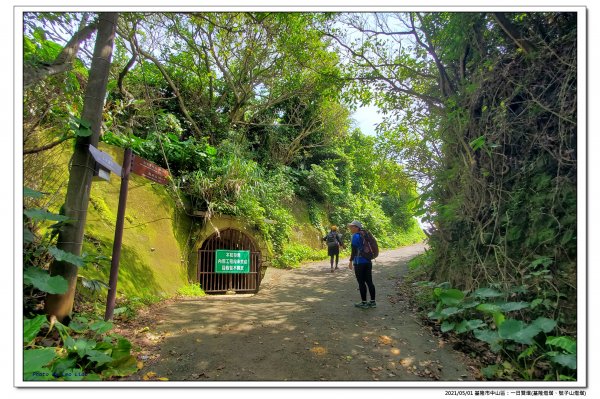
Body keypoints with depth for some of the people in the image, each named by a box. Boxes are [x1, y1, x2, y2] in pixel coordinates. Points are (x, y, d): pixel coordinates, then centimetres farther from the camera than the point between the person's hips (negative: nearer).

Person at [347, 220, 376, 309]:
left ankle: (364, 303, 6)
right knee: (369, 281, 10)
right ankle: (373, 302, 15)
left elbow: (354, 250, -16)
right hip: (368, 261, 8)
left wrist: (351, 261, -11)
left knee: (361, 282, 0)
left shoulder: (355, 236, -12)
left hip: (359, 262, -8)